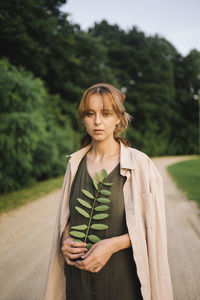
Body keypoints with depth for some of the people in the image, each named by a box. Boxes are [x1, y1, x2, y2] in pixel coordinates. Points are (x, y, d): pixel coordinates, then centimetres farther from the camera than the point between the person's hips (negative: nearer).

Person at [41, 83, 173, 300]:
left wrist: (112, 245, -19)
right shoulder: (75, 163, 2)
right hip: (79, 272, 4)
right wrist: (65, 239, -7)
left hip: (122, 272, -3)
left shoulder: (139, 163, -11)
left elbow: (152, 226, -8)